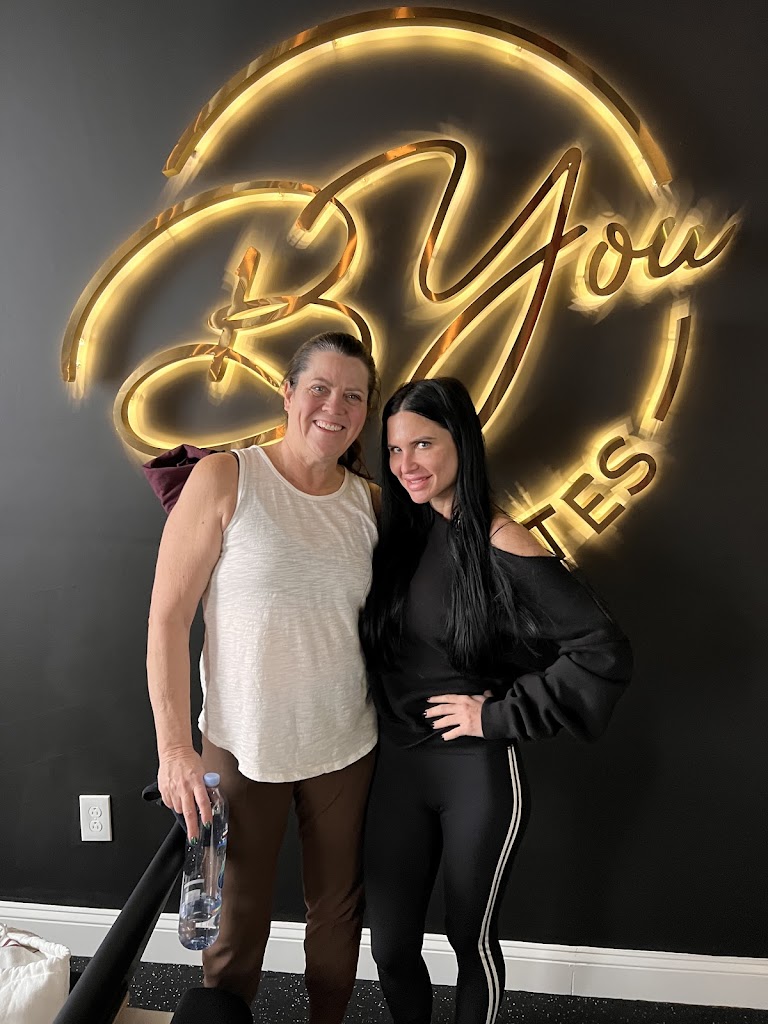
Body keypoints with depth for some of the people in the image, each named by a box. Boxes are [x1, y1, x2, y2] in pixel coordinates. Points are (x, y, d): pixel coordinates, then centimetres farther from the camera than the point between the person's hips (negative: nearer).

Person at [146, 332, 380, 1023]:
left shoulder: (367, 501, 2)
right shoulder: (225, 479, -11)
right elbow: (168, 617, -11)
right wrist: (174, 747, -14)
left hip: (345, 745, 4)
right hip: (242, 744, -3)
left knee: (338, 910, 19)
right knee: (238, 921, 13)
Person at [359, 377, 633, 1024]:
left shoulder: (499, 545, -16)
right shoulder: (396, 536, 1)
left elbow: (605, 653, -20)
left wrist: (498, 715, -17)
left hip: (478, 775, -4)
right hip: (397, 767, 5)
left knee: (471, 940, 17)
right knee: (391, 945, 15)